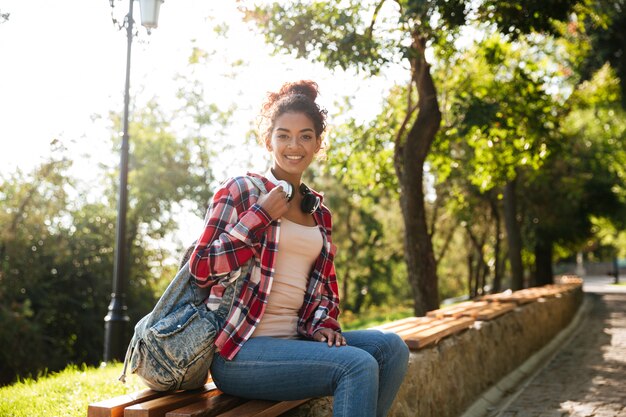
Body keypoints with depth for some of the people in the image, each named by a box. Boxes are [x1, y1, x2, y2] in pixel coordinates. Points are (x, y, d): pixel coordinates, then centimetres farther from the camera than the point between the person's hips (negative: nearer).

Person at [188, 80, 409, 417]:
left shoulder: (319, 212, 16)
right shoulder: (241, 191, -2)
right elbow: (201, 269, -10)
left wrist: (322, 325, -1)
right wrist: (261, 215, -13)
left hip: (294, 339, 6)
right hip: (239, 349, -6)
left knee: (391, 347, -14)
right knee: (358, 365, -24)